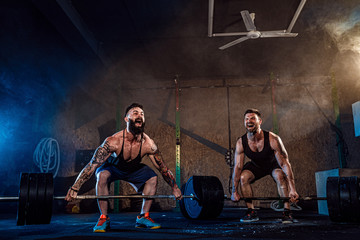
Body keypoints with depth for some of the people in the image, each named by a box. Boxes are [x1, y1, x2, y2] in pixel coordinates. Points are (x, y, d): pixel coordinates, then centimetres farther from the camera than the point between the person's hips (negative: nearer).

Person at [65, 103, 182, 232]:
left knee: (153, 178, -15)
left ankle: (143, 217, 1)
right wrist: (74, 188, -38)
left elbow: (163, 168, -13)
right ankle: (104, 218, -19)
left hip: (133, 169, 4)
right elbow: (92, 165, -34)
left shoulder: (148, 144, -28)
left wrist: (175, 188, -5)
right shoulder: (113, 141, -38)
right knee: (103, 175, -34)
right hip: (111, 166, -3)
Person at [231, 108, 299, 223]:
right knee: (243, 177, -22)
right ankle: (251, 212, -7)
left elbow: (285, 164, -33)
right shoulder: (241, 142, -26)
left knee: (280, 176, -33)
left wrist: (292, 189, -37)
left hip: (274, 164, -3)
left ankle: (287, 212, -20)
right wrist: (234, 191, -18)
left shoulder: (273, 139, -35)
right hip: (256, 165, 3)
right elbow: (237, 167, -19)